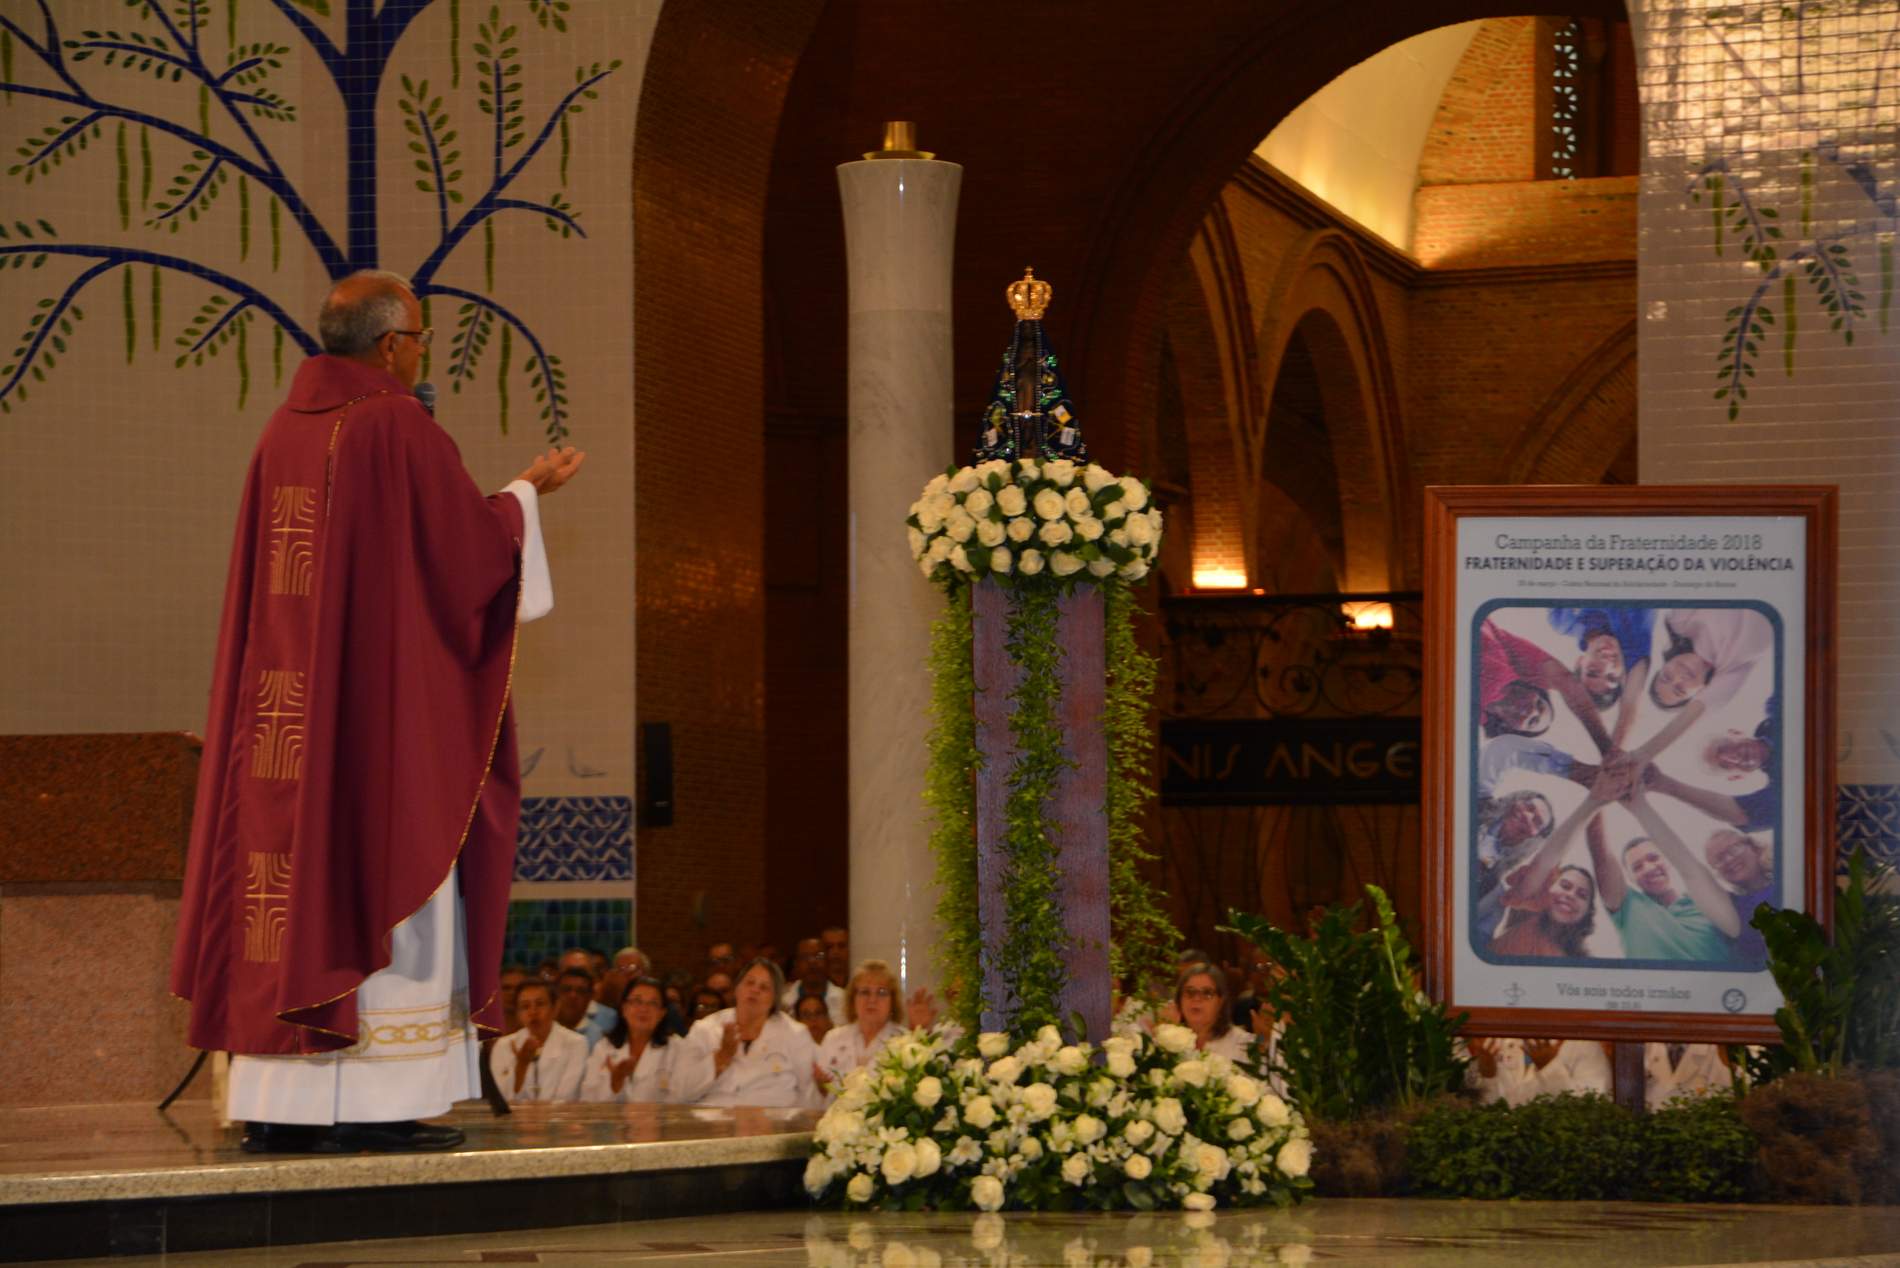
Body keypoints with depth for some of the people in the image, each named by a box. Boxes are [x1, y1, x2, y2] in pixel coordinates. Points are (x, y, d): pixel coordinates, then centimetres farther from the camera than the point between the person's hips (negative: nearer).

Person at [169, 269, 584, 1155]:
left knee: (289, 862, 6)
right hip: (387, 695, -7)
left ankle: (275, 1102, 4)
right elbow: (471, 546, -7)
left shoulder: (283, 431, 10)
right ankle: (375, 1102, -6)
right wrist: (527, 491, 11)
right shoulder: (399, 428, -11)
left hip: (284, 704, 7)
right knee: (384, 879, -4)